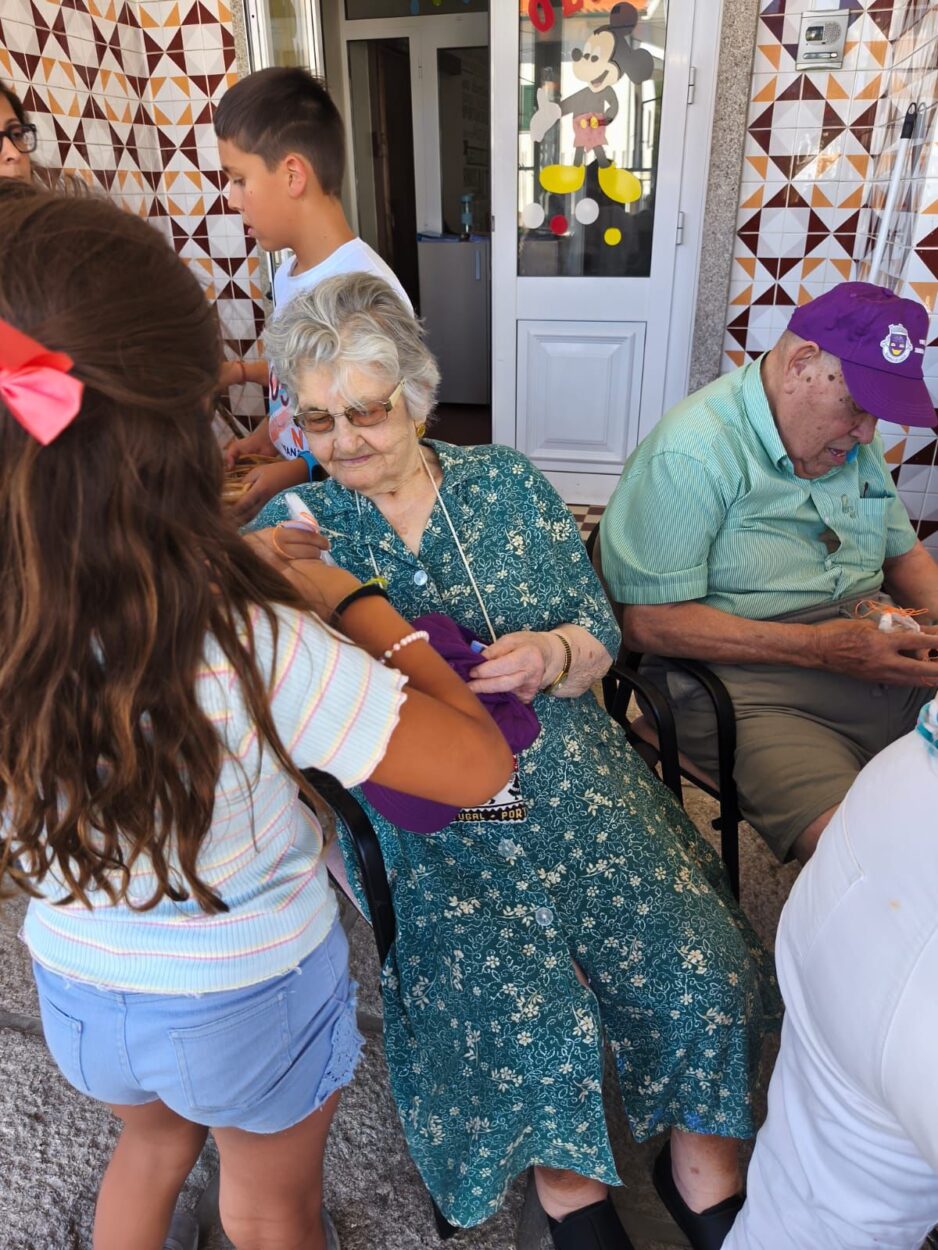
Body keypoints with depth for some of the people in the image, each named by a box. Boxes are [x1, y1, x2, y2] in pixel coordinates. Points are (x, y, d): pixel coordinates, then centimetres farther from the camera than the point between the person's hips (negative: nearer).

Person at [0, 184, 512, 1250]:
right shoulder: (254, 646, -38)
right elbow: (480, 765, -29)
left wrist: (238, 571, -3)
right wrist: (351, 600, -21)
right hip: (252, 1002, -3)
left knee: (153, 1139, 38)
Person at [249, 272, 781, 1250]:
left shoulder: (506, 484, 5)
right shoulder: (293, 525, 2)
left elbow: (600, 637, 5)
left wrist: (547, 656, -17)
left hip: (576, 783, 3)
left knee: (699, 976, -7)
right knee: (527, 1022, -18)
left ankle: (702, 1167, 24)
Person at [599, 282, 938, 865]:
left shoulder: (853, 442, 15)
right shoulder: (692, 454, -14)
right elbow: (649, 622, -19)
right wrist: (818, 647, -19)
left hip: (883, 661, 8)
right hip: (756, 692, -7)